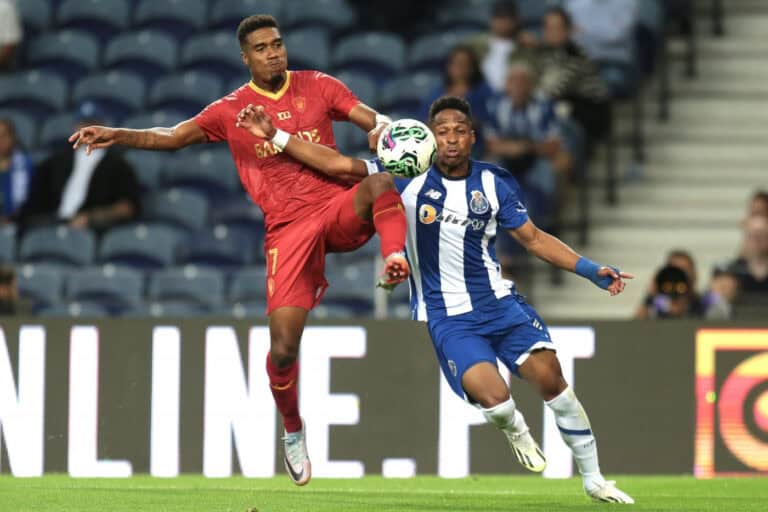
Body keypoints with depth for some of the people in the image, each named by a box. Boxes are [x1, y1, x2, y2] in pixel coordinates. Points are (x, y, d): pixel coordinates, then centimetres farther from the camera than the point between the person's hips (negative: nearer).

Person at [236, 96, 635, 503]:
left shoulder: (494, 183, 2)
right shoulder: (410, 175, -4)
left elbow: (533, 239, 10)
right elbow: (339, 165, -4)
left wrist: (590, 270, 2)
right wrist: (274, 136, -9)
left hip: (498, 302, 3)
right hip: (447, 317, -2)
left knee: (549, 375, -14)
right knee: (493, 399, -25)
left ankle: (592, 478, 4)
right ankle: (515, 430, 14)